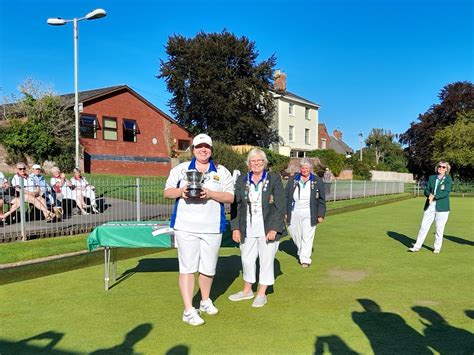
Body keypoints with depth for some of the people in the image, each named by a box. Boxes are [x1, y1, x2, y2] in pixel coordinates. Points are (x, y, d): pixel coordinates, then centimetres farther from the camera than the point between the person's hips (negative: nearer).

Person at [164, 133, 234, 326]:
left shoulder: (222, 172, 7)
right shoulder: (180, 169, 8)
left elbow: (230, 196, 1)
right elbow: (167, 192, 8)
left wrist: (211, 194, -16)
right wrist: (180, 191, -14)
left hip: (212, 227, 2)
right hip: (186, 226, -1)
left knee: (208, 268, 13)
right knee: (188, 268, -2)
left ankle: (205, 301, 35)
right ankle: (188, 310, 7)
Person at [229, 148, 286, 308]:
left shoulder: (274, 179, -2)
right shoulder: (241, 180, 5)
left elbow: (280, 205, -5)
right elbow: (235, 205, 6)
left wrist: (274, 229, -11)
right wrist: (235, 228, -1)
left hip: (268, 229, -3)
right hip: (248, 230, 3)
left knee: (266, 260, 5)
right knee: (247, 260, 12)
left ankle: (261, 294, 22)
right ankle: (247, 290, 33)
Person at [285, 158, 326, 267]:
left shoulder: (318, 181, 2)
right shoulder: (292, 180, 5)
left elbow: (321, 200, 3)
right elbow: (286, 197, 7)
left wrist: (321, 215, -2)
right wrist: (285, 212, 3)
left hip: (309, 215, -2)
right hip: (294, 214, 2)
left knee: (307, 237, -1)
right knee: (295, 234, 12)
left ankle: (305, 259, 12)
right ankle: (301, 251, 37)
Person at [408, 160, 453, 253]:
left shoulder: (448, 179, 0)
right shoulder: (431, 178, 12)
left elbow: (446, 192, -11)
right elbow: (426, 190, 8)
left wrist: (434, 196, -20)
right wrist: (429, 195, -14)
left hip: (442, 207, -3)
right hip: (430, 206, 3)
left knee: (439, 228, 3)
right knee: (424, 226, 3)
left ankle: (437, 248, 17)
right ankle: (417, 246, 8)